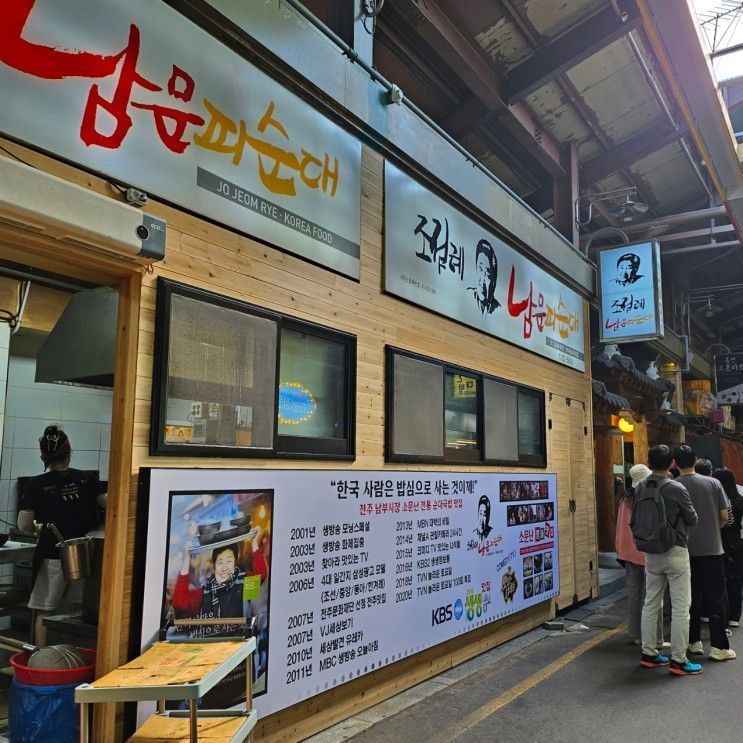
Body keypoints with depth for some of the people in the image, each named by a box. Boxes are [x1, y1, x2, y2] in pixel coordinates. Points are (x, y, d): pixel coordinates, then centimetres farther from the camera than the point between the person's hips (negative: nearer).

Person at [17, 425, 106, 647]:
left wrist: (39, 528, 13)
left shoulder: (36, 485, -6)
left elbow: (24, 525, -7)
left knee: (44, 612, 10)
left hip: (51, 556, -2)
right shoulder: (87, 479, -2)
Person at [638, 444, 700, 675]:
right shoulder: (677, 489, -15)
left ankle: (648, 654, 22)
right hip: (675, 552, -5)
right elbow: (692, 519, -4)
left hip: (651, 552, 5)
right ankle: (678, 660, 7)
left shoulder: (640, 489, -1)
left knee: (651, 603, 13)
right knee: (680, 607, 3)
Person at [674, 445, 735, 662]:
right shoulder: (713, 483, -6)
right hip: (711, 549, -1)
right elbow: (724, 517, -2)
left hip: (685, 550, 1)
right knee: (716, 597, 6)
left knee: (692, 597, 12)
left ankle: (694, 642, 18)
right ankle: (719, 646, 7)